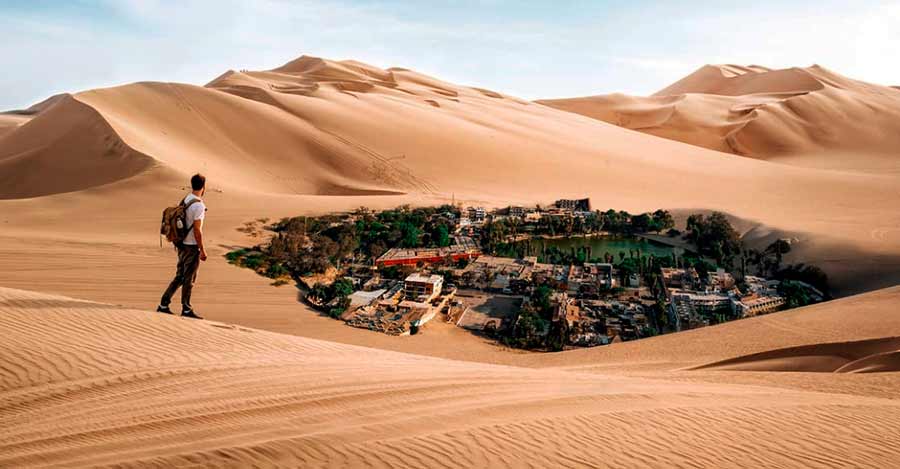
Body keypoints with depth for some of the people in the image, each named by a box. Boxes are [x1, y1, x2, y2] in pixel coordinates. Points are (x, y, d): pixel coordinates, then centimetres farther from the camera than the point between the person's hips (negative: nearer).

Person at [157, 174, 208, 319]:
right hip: (192, 247, -8)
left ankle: (163, 305, 17)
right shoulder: (198, 206, -19)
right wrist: (202, 250, -13)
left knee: (180, 276, 16)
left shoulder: (185, 200, 8)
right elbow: (197, 230, -20)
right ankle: (186, 309, 13)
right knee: (189, 279, 3)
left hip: (182, 245, 8)